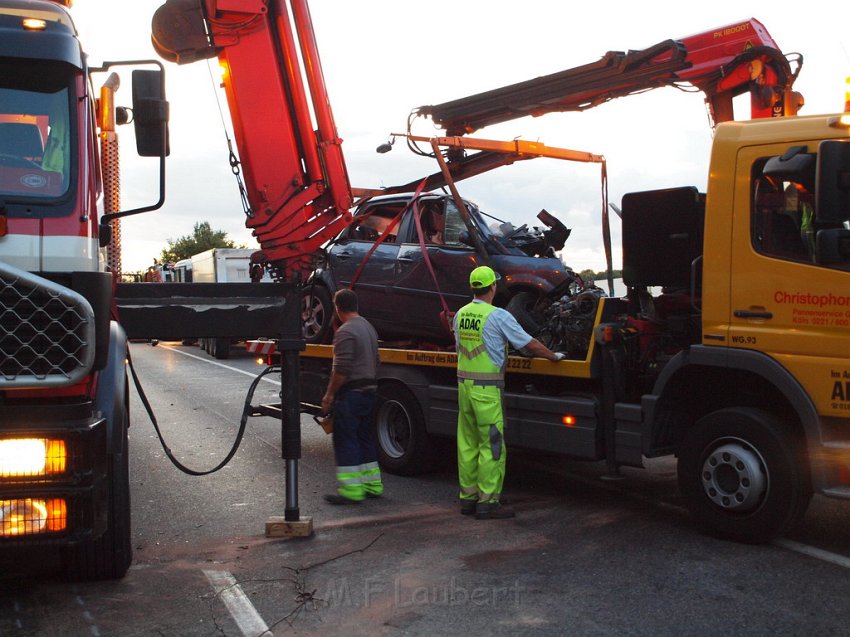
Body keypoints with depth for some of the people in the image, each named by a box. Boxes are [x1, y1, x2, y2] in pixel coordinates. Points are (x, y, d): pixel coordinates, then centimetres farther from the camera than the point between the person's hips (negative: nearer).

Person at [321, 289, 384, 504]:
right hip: (369, 390, 9)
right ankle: (372, 484, 22)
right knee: (364, 438, 17)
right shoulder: (369, 328, 14)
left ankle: (351, 490, -2)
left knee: (345, 440, -3)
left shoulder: (345, 331, -16)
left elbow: (341, 369, -20)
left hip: (350, 392, -9)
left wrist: (329, 394, -12)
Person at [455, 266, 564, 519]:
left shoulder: (460, 314, 7)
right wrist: (555, 356, 7)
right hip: (486, 387, -7)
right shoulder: (499, 316, -12)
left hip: (464, 383, 7)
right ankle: (487, 502, 2)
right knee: (491, 445, -1)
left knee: (467, 444, 13)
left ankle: (468, 497, 20)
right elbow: (530, 344, -8)